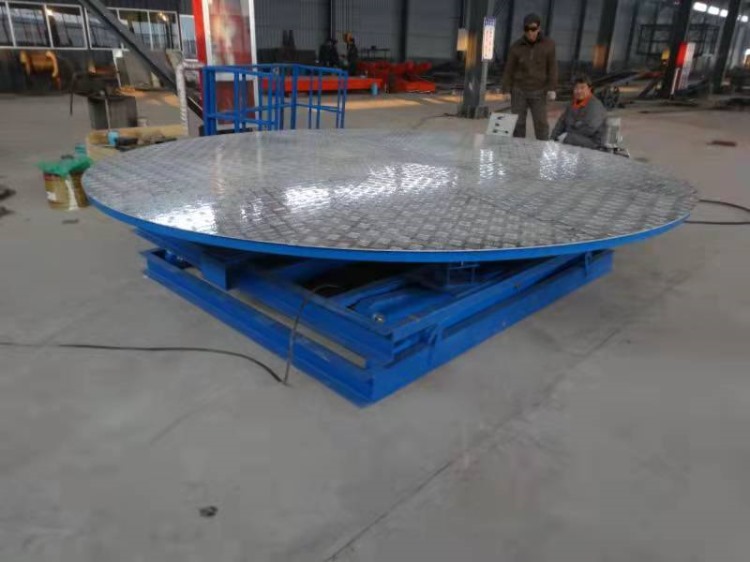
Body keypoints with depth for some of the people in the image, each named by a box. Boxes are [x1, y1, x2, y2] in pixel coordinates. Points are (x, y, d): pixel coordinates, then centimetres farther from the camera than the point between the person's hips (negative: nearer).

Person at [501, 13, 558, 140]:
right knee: (518, 123, 4)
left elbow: (552, 68, 0)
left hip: (538, 92, -1)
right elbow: (509, 70, 3)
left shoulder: (548, 44, -1)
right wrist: (506, 90, 0)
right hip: (519, 91, 1)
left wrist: (551, 89, -6)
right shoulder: (517, 46, 0)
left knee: (541, 123, -2)